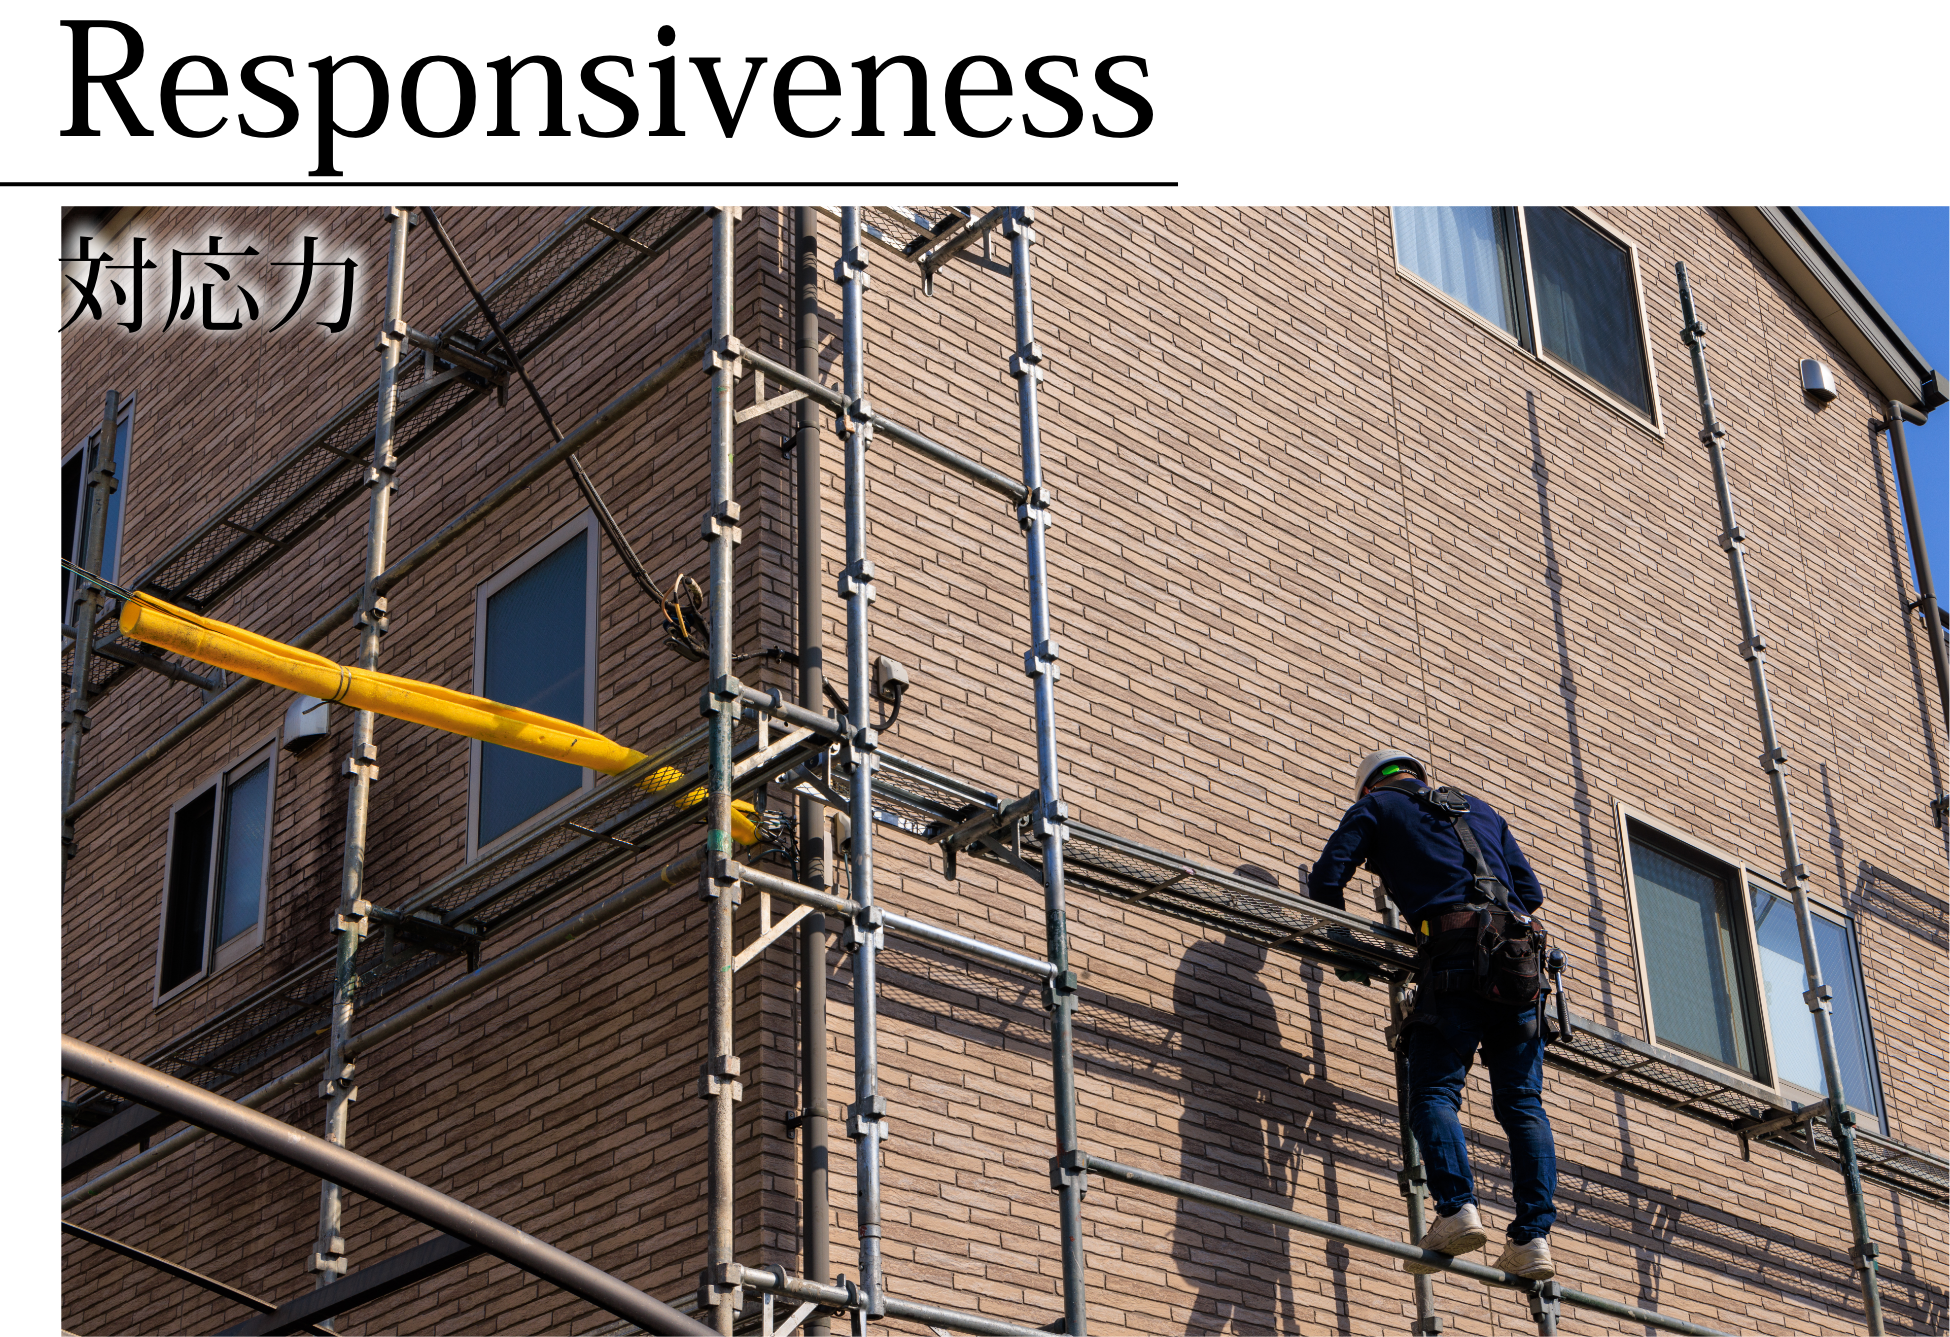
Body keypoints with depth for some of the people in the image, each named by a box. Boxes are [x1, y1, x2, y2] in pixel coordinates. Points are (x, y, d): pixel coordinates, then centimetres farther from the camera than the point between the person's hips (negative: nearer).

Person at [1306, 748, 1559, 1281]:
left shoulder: (1376, 806, 19)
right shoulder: (1480, 809, 33)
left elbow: (1325, 882, 9)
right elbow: (1530, 891, 27)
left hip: (1455, 951, -5)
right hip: (1522, 955, 5)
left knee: (1434, 1091, -7)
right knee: (1522, 1102, 2)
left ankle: (1457, 1207, -27)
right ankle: (1534, 1235, -8)